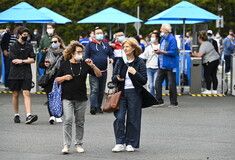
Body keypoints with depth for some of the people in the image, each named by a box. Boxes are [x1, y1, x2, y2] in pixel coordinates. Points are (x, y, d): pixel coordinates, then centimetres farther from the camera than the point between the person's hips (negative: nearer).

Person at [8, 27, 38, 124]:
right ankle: (16, 115, 18)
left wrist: (21, 61, -10)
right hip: (15, 74, -1)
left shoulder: (29, 46, 9)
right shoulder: (13, 46, -1)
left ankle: (28, 116, -19)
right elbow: (13, 60, -10)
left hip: (26, 74, 1)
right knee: (16, 94, 6)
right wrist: (27, 60, -6)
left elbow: (32, 60, 3)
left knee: (26, 93, -9)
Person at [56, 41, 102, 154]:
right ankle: (66, 145, -10)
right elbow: (57, 80, 9)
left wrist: (92, 66, -10)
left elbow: (99, 75, 5)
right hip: (67, 97, -2)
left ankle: (78, 144, 18)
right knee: (67, 120, -11)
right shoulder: (65, 64, 3)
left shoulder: (84, 65, 6)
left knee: (80, 122, 7)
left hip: (81, 98, 2)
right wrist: (64, 78, -10)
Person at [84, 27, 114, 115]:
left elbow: (111, 54, 21)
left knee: (101, 90, 10)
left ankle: (99, 107, 18)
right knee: (94, 89, -14)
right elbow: (86, 56, 2)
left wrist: (111, 58, -1)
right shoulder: (90, 44, 3)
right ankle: (93, 107, -20)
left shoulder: (106, 45, 15)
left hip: (103, 71, 5)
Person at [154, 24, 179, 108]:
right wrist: (158, 52, 2)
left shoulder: (172, 39, -12)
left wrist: (161, 52, -19)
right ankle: (159, 101, 12)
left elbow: (173, 52, -20)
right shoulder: (162, 39, 14)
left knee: (172, 84, 0)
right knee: (158, 82, 5)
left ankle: (174, 103, 7)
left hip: (170, 66, -8)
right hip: (162, 65, 8)